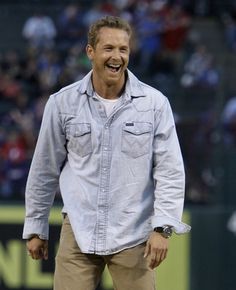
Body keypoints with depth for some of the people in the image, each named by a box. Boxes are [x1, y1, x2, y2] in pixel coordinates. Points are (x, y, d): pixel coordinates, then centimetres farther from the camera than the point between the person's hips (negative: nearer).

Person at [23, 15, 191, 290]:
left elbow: (170, 172, -1)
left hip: (132, 236, -1)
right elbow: (44, 170, 11)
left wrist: (162, 228, -11)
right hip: (78, 233, 1)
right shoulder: (63, 103, 2)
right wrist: (35, 228, 14)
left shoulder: (154, 103, -1)